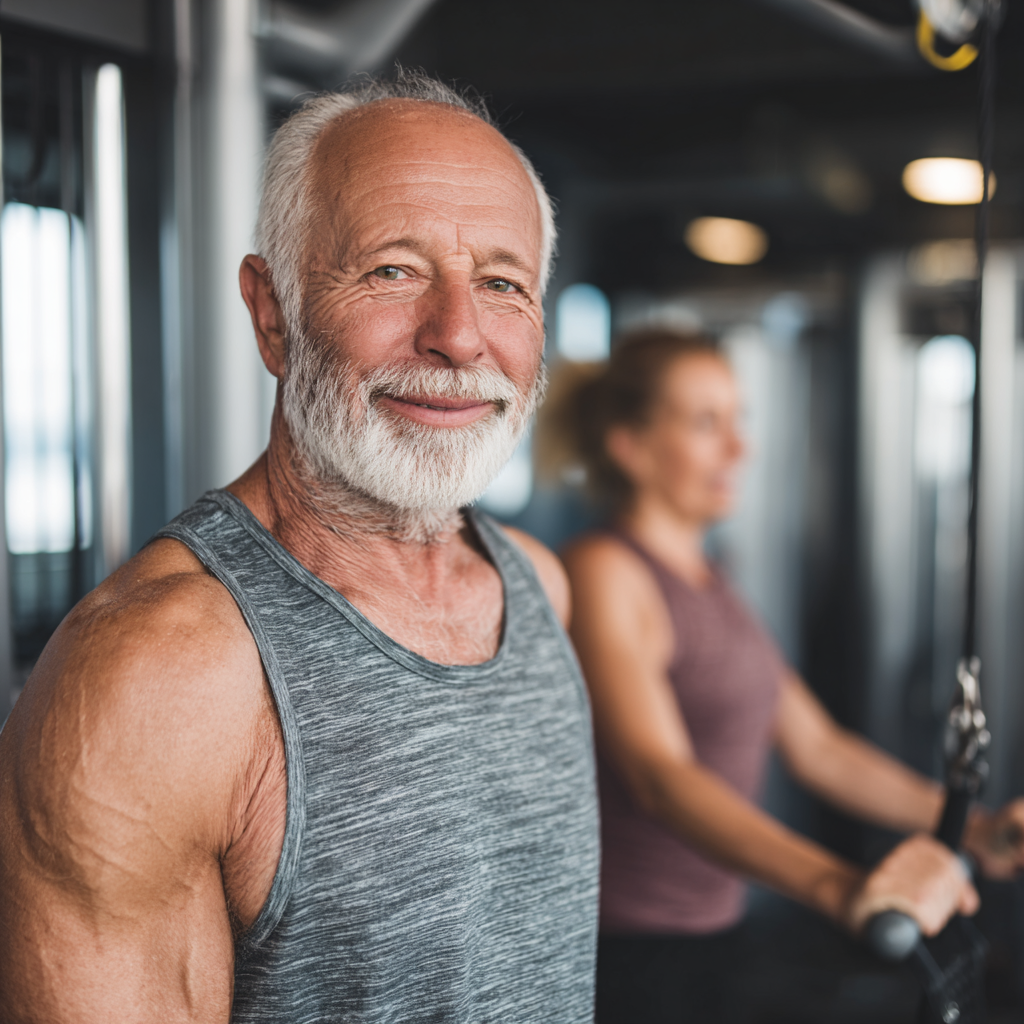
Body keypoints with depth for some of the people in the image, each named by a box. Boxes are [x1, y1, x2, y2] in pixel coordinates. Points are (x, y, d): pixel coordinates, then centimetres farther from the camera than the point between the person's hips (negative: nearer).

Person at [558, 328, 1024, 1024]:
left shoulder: (706, 582, 13)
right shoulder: (605, 572, -15)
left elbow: (814, 746, 11)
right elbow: (659, 775, -28)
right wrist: (840, 887, -41)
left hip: (709, 930, 8)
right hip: (627, 948, -8)